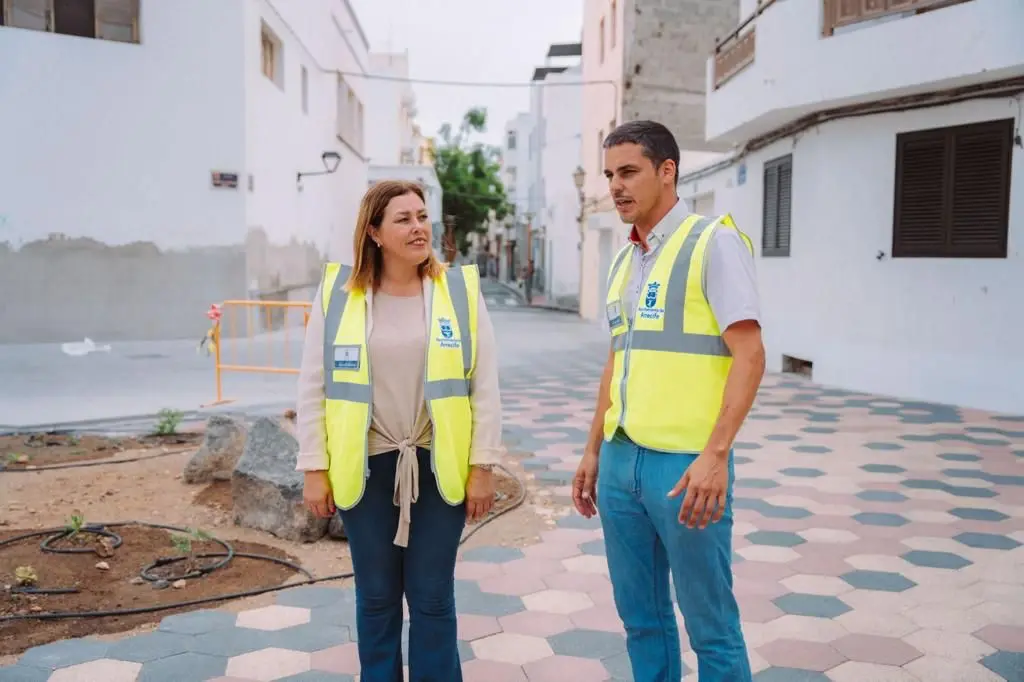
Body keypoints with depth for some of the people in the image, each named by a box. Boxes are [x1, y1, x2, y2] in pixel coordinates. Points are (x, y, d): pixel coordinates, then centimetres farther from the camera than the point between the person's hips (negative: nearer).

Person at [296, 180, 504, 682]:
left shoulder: (460, 289, -4)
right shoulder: (337, 293, -4)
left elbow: (485, 387, -3)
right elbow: (312, 388, 0)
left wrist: (482, 466, -4)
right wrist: (314, 469, -1)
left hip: (439, 466, 0)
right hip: (365, 467, 1)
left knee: (432, 597, 9)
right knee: (376, 597, 14)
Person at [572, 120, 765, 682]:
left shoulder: (713, 242, -7)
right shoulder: (622, 263, 14)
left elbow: (749, 355, -14)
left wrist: (716, 454, -23)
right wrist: (593, 450, 19)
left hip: (684, 462, -7)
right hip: (621, 460, 7)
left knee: (710, 625, 5)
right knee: (640, 616, 17)